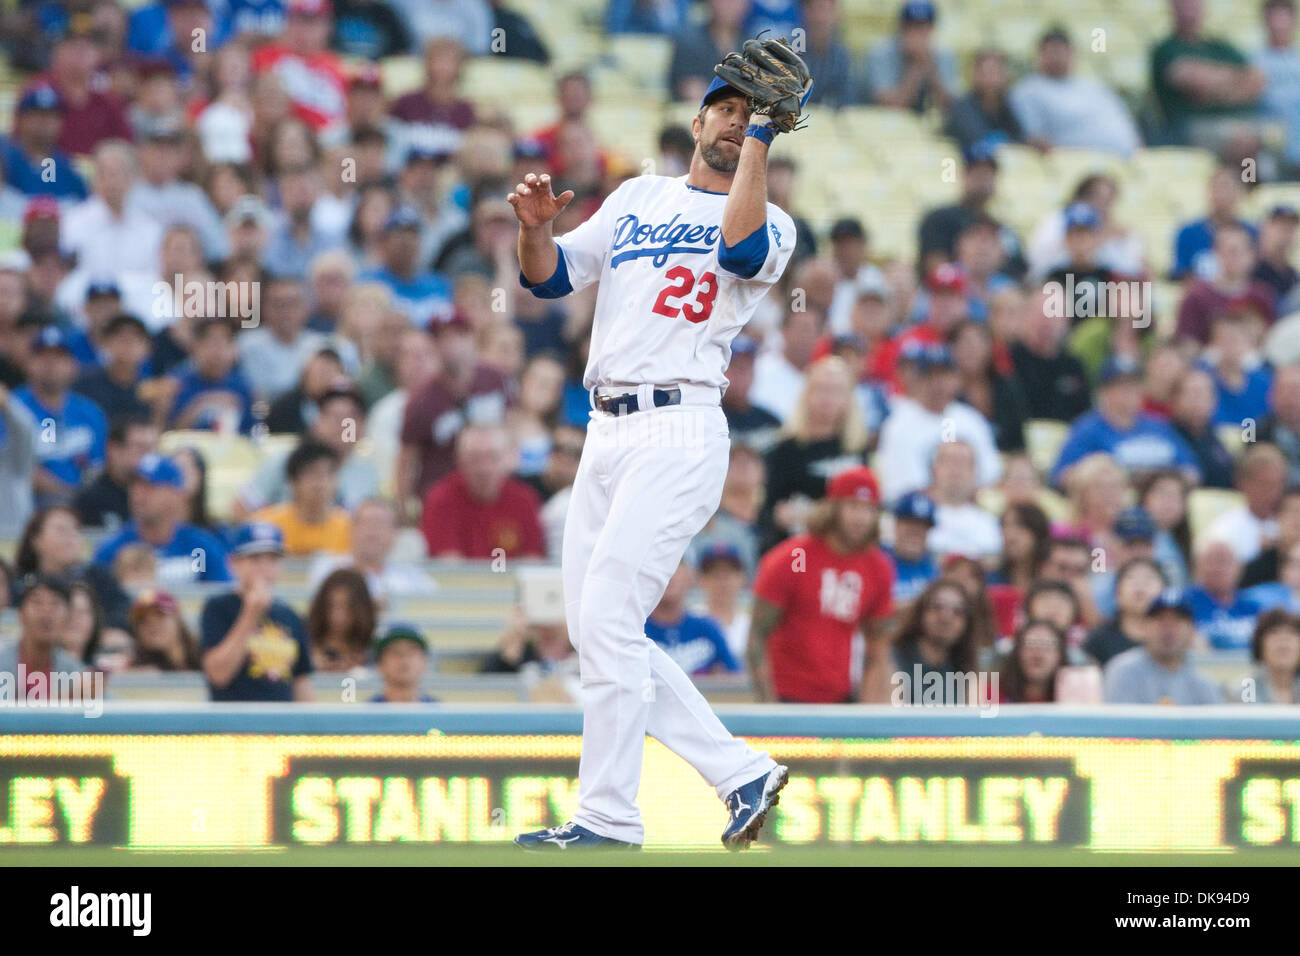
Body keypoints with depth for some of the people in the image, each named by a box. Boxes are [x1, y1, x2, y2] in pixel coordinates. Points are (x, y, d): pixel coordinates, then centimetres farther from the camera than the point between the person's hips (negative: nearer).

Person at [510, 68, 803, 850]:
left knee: (607, 622, -14)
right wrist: (535, 227, -8)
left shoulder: (769, 222, 4)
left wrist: (763, 136, -16)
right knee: (596, 629, 5)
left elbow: (740, 249, -20)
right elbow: (553, 277, 13)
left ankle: (609, 820, -8)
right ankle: (743, 774, 10)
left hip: (679, 430, -7)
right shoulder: (638, 198, 20)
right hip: (607, 433, 7)